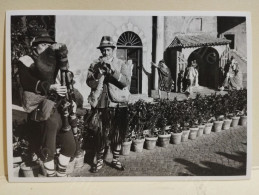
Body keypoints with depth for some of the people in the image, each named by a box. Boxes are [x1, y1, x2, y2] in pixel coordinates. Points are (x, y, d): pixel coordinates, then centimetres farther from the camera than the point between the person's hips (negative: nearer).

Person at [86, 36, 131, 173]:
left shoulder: (121, 64, 6)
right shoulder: (95, 64, 9)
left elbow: (126, 82, -9)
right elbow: (89, 82, -4)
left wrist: (112, 70, -18)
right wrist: (100, 72, -19)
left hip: (117, 105, 0)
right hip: (99, 105, 0)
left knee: (117, 134, 7)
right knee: (99, 134, 3)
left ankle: (115, 160, 24)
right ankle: (99, 160, 20)